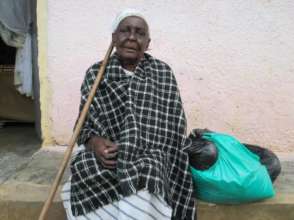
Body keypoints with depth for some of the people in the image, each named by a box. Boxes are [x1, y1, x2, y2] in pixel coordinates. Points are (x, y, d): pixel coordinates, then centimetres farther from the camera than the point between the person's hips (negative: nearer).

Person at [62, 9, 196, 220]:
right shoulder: (95, 74, 6)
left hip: (150, 161, -1)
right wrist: (94, 142, -15)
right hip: (105, 158, 2)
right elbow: (84, 124, 8)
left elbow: (173, 127, 2)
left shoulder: (163, 73, 5)